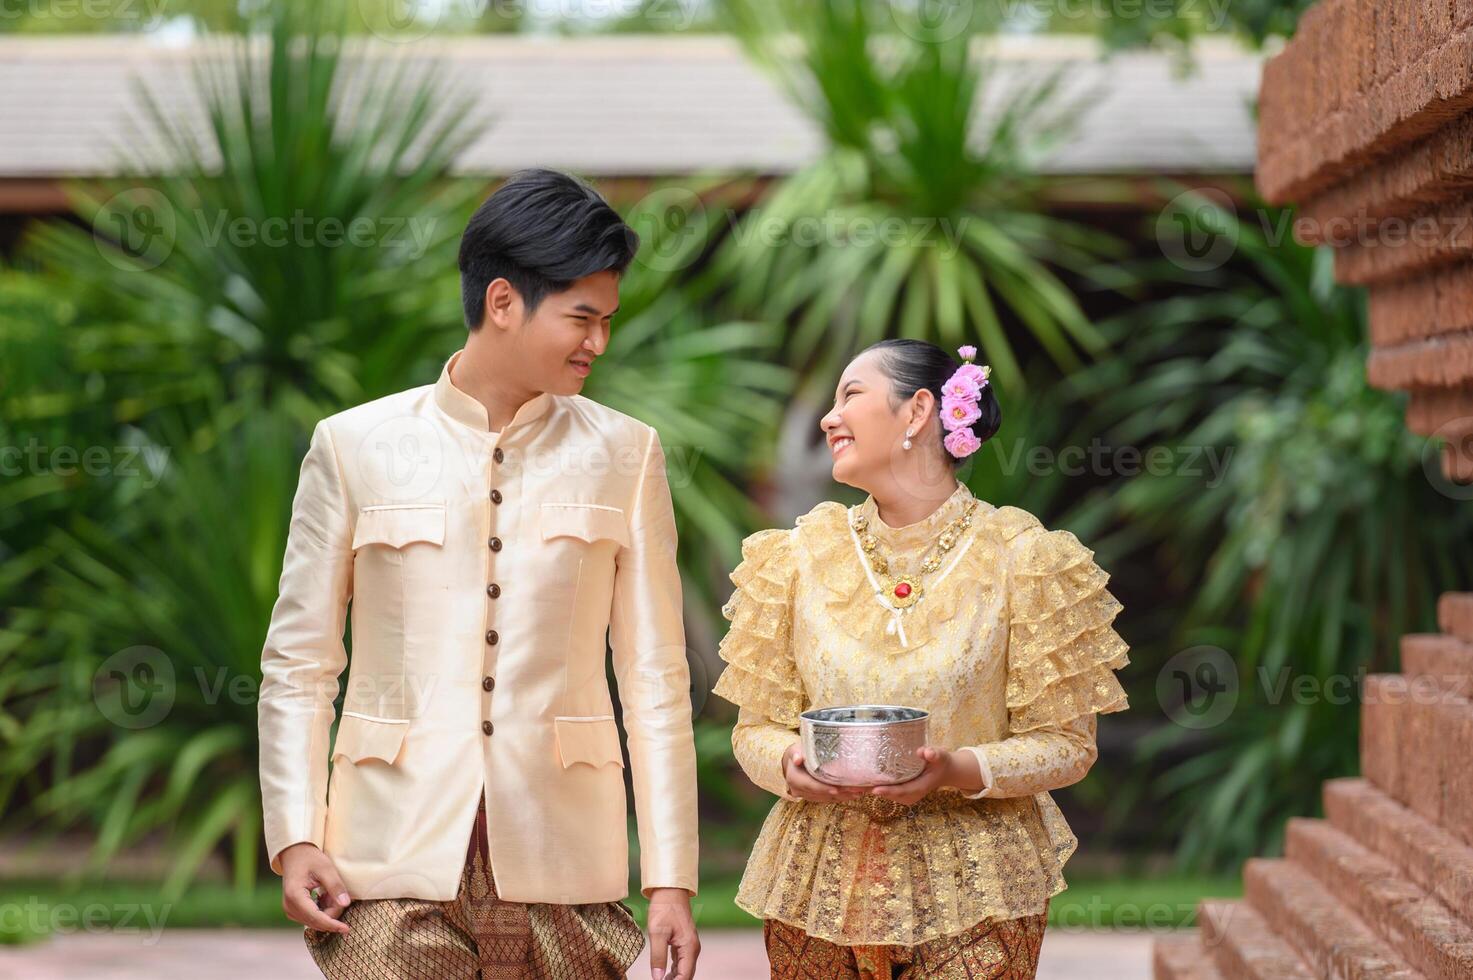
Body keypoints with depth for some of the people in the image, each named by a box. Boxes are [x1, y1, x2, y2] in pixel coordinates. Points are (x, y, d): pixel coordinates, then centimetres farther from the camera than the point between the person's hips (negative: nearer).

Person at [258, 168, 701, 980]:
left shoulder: (623, 455, 7)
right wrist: (294, 836, -7)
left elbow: (655, 677, 5)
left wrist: (670, 878, 0)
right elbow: (298, 663, 5)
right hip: (396, 860, -1)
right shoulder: (356, 446, 4)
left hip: (559, 866, 1)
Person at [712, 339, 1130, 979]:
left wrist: (958, 771, -21)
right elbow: (755, 728, 8)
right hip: (821, 886, 2)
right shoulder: (802, 555, 4)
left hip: (970, 892, -2)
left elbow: (1066, 742, -4)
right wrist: (789, 764, -15)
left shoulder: (1020, 559, -4)